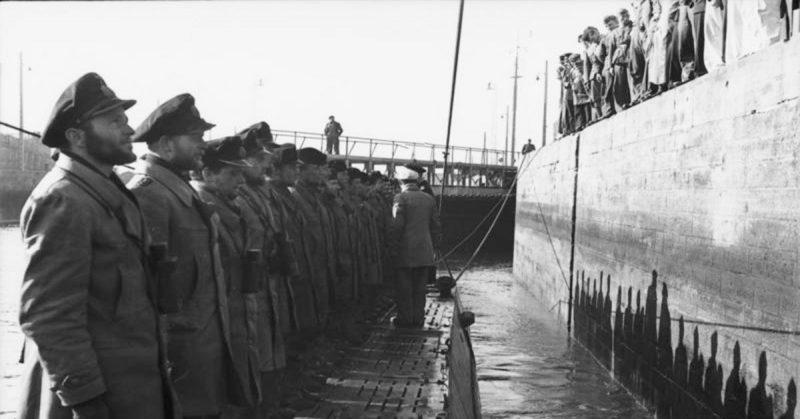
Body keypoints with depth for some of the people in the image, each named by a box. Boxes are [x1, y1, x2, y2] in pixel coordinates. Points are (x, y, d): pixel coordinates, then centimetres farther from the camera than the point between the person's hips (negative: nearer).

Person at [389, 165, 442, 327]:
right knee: (419, 287, 10)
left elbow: (397, 226, -12)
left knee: (405, 286, 3)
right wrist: (434, 246, 17)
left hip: (406, 251, -5)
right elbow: (436, 226, 10)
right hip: (425, 251, 5)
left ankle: (405, 318, 7)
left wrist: (393, 249, -6)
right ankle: (418, 318, 13)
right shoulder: (429, 199, 9)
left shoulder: (401, 198, -7)